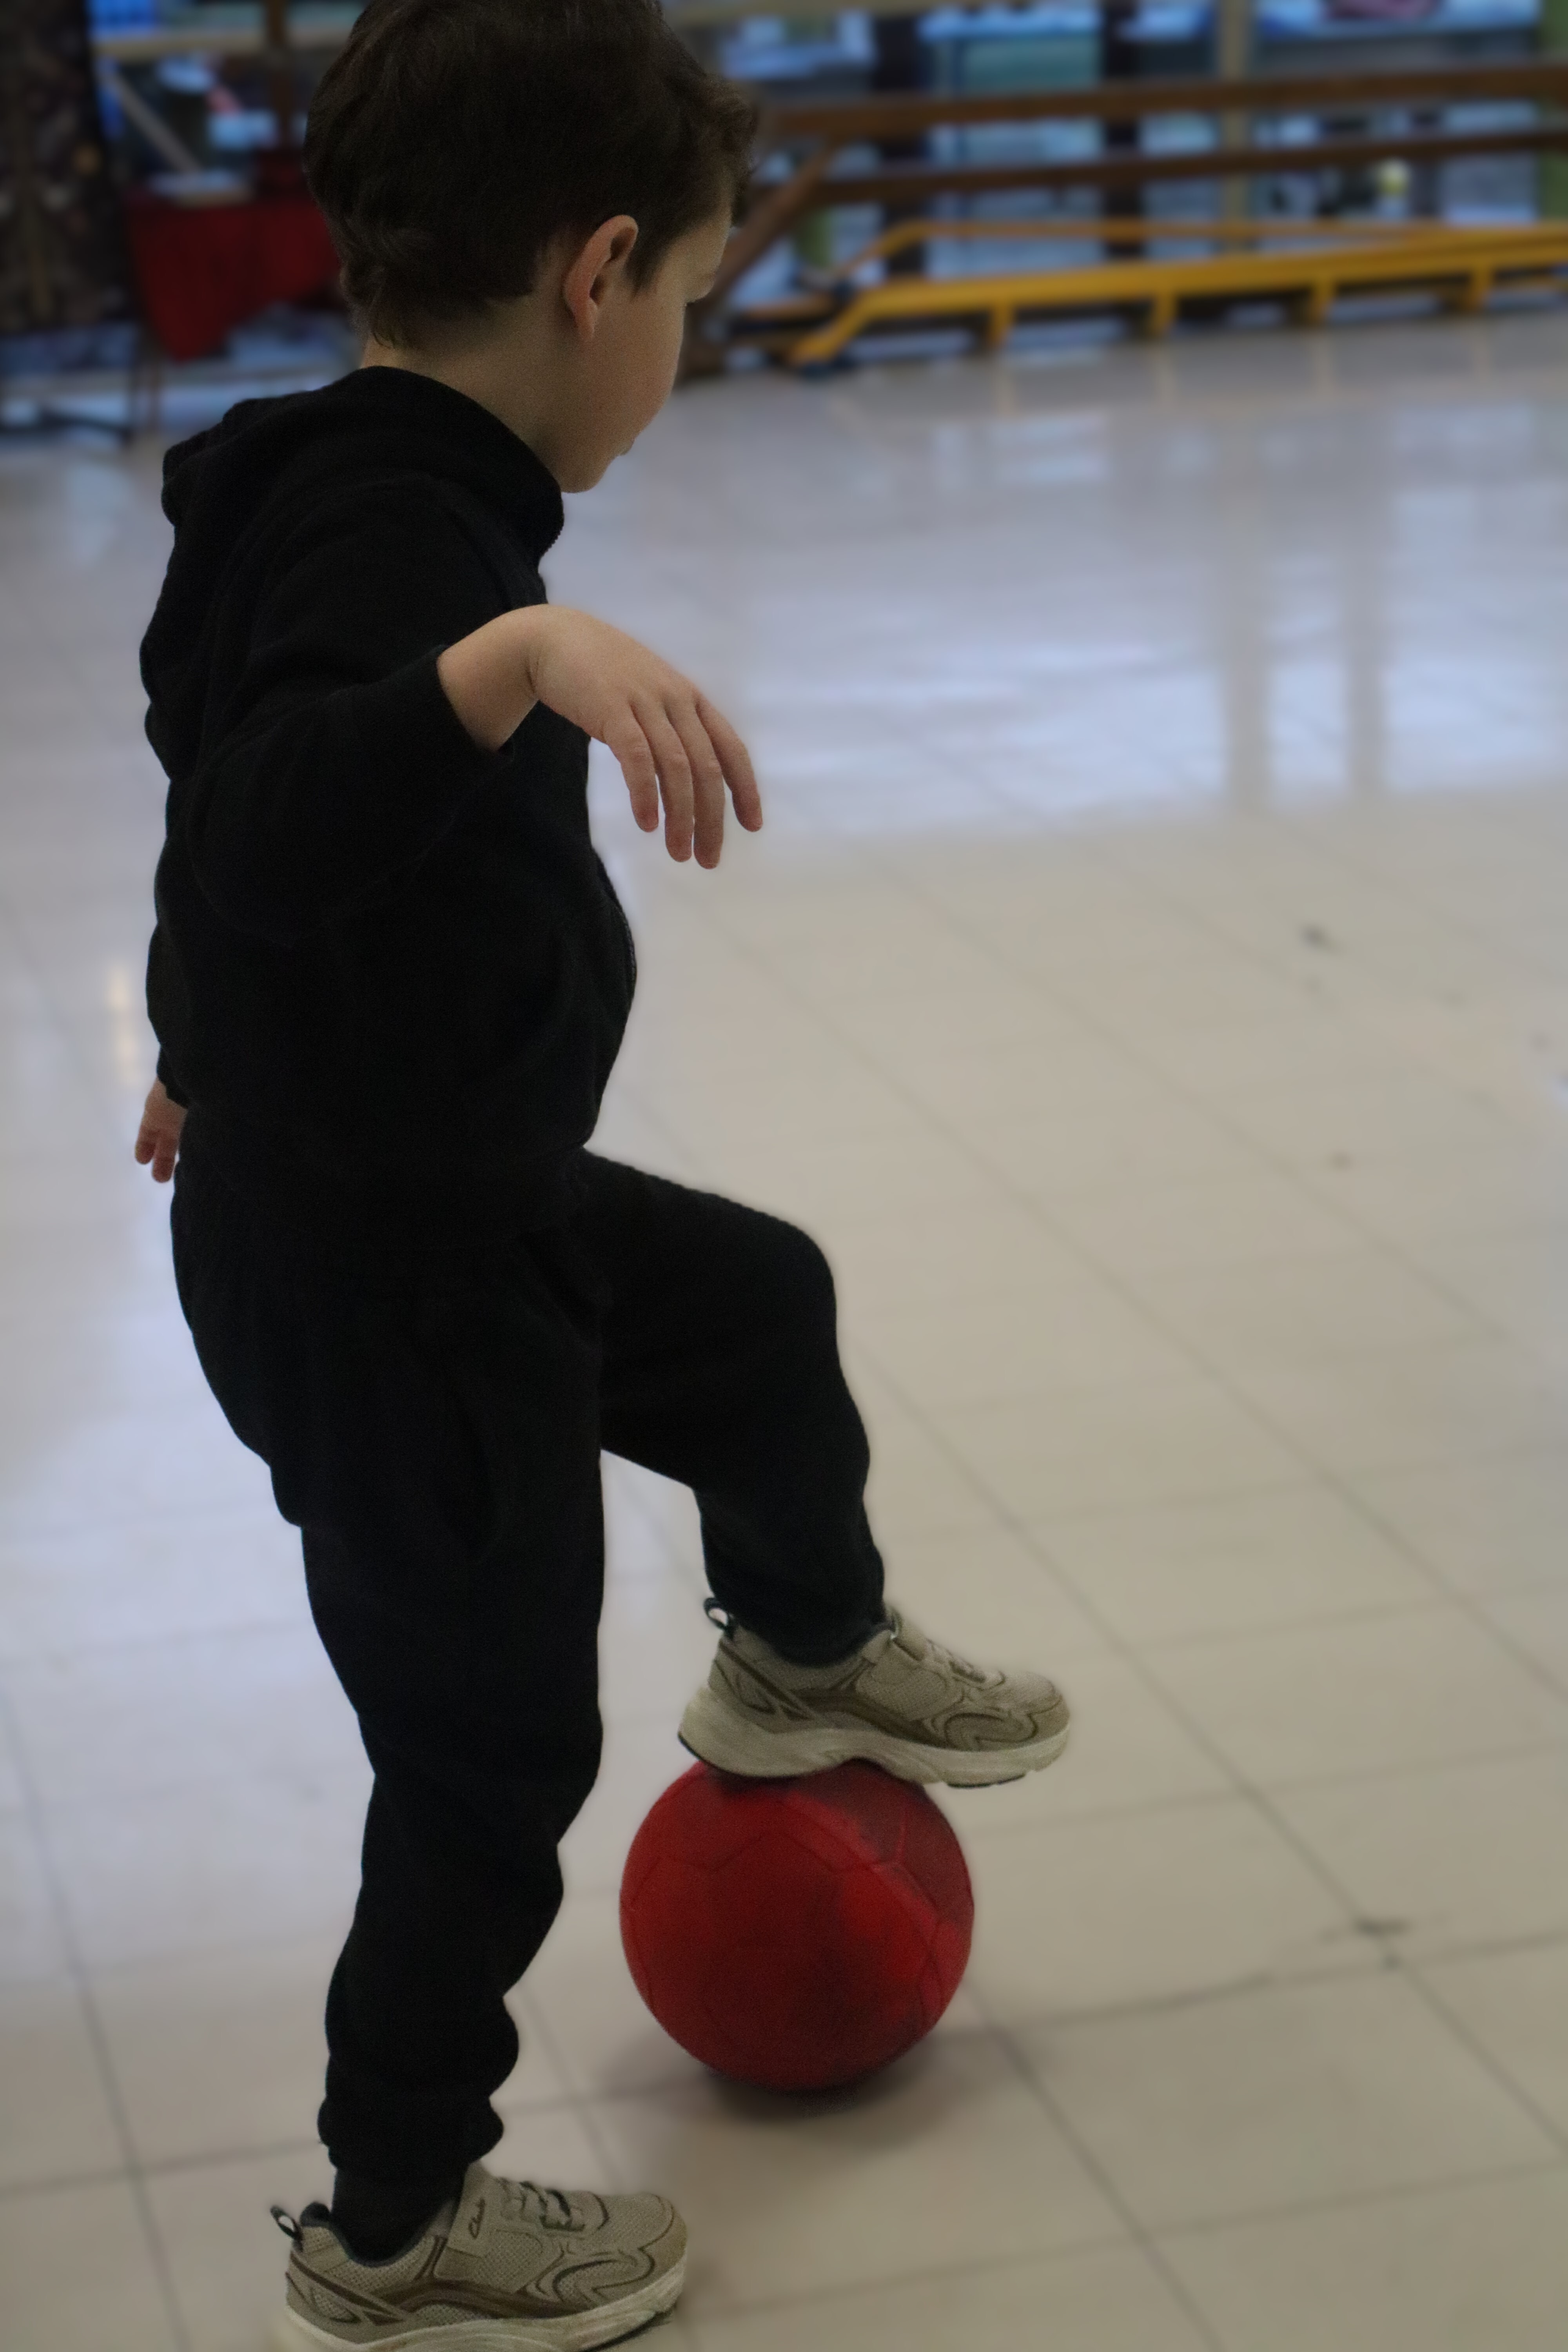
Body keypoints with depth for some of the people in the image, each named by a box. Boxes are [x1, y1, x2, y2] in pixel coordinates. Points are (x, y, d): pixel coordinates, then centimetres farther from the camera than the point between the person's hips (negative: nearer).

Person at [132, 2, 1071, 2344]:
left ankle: (807, 1660, 58)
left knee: (760, 1308, 29)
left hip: (446, 1193, 9)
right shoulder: (396, 532, -29)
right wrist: (515, 651, -61)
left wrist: (220, 1053, 35)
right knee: (494, 1756, 7)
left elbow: (240, 779, 19)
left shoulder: (355, 493, 2)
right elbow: (267, 834, -47)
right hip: (384, 1279, -9)